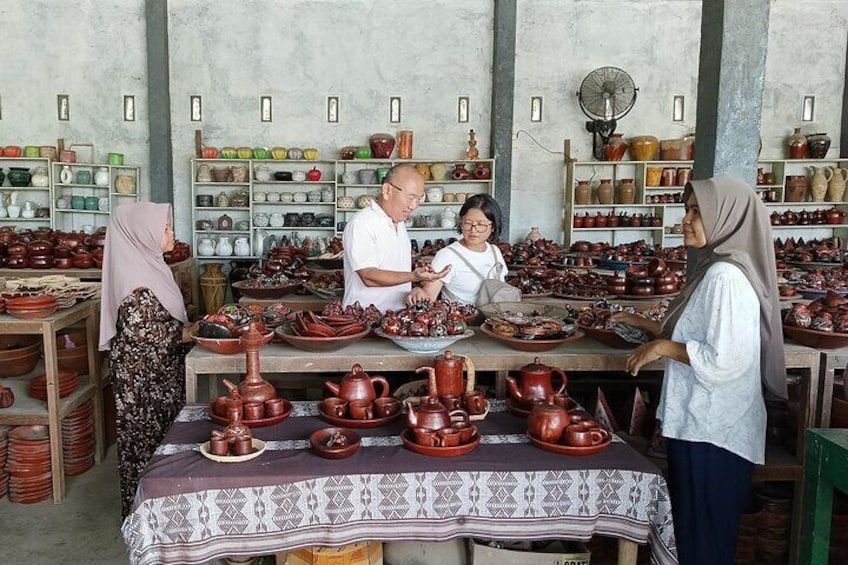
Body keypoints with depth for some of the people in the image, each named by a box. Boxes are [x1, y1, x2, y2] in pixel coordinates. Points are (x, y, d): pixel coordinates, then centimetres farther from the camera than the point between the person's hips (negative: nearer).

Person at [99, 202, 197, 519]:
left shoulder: (148, 263, 9)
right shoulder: (135, 275, -21)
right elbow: (139, 328, -24)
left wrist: (189, 327, 7)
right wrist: (187, 333, -19)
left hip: (158, 373, 9)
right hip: (142, 376, -9)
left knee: (160, 432, 17)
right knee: (147, 435, 2)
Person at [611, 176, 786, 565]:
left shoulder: (727, 276, -20)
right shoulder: (713, 268, 11)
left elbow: (725, 361, -26)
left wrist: (662, 348, -17)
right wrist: (646, 326, 15)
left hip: (712, 431, -10)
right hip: (699, 422, 10)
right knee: (691, 530, 20)